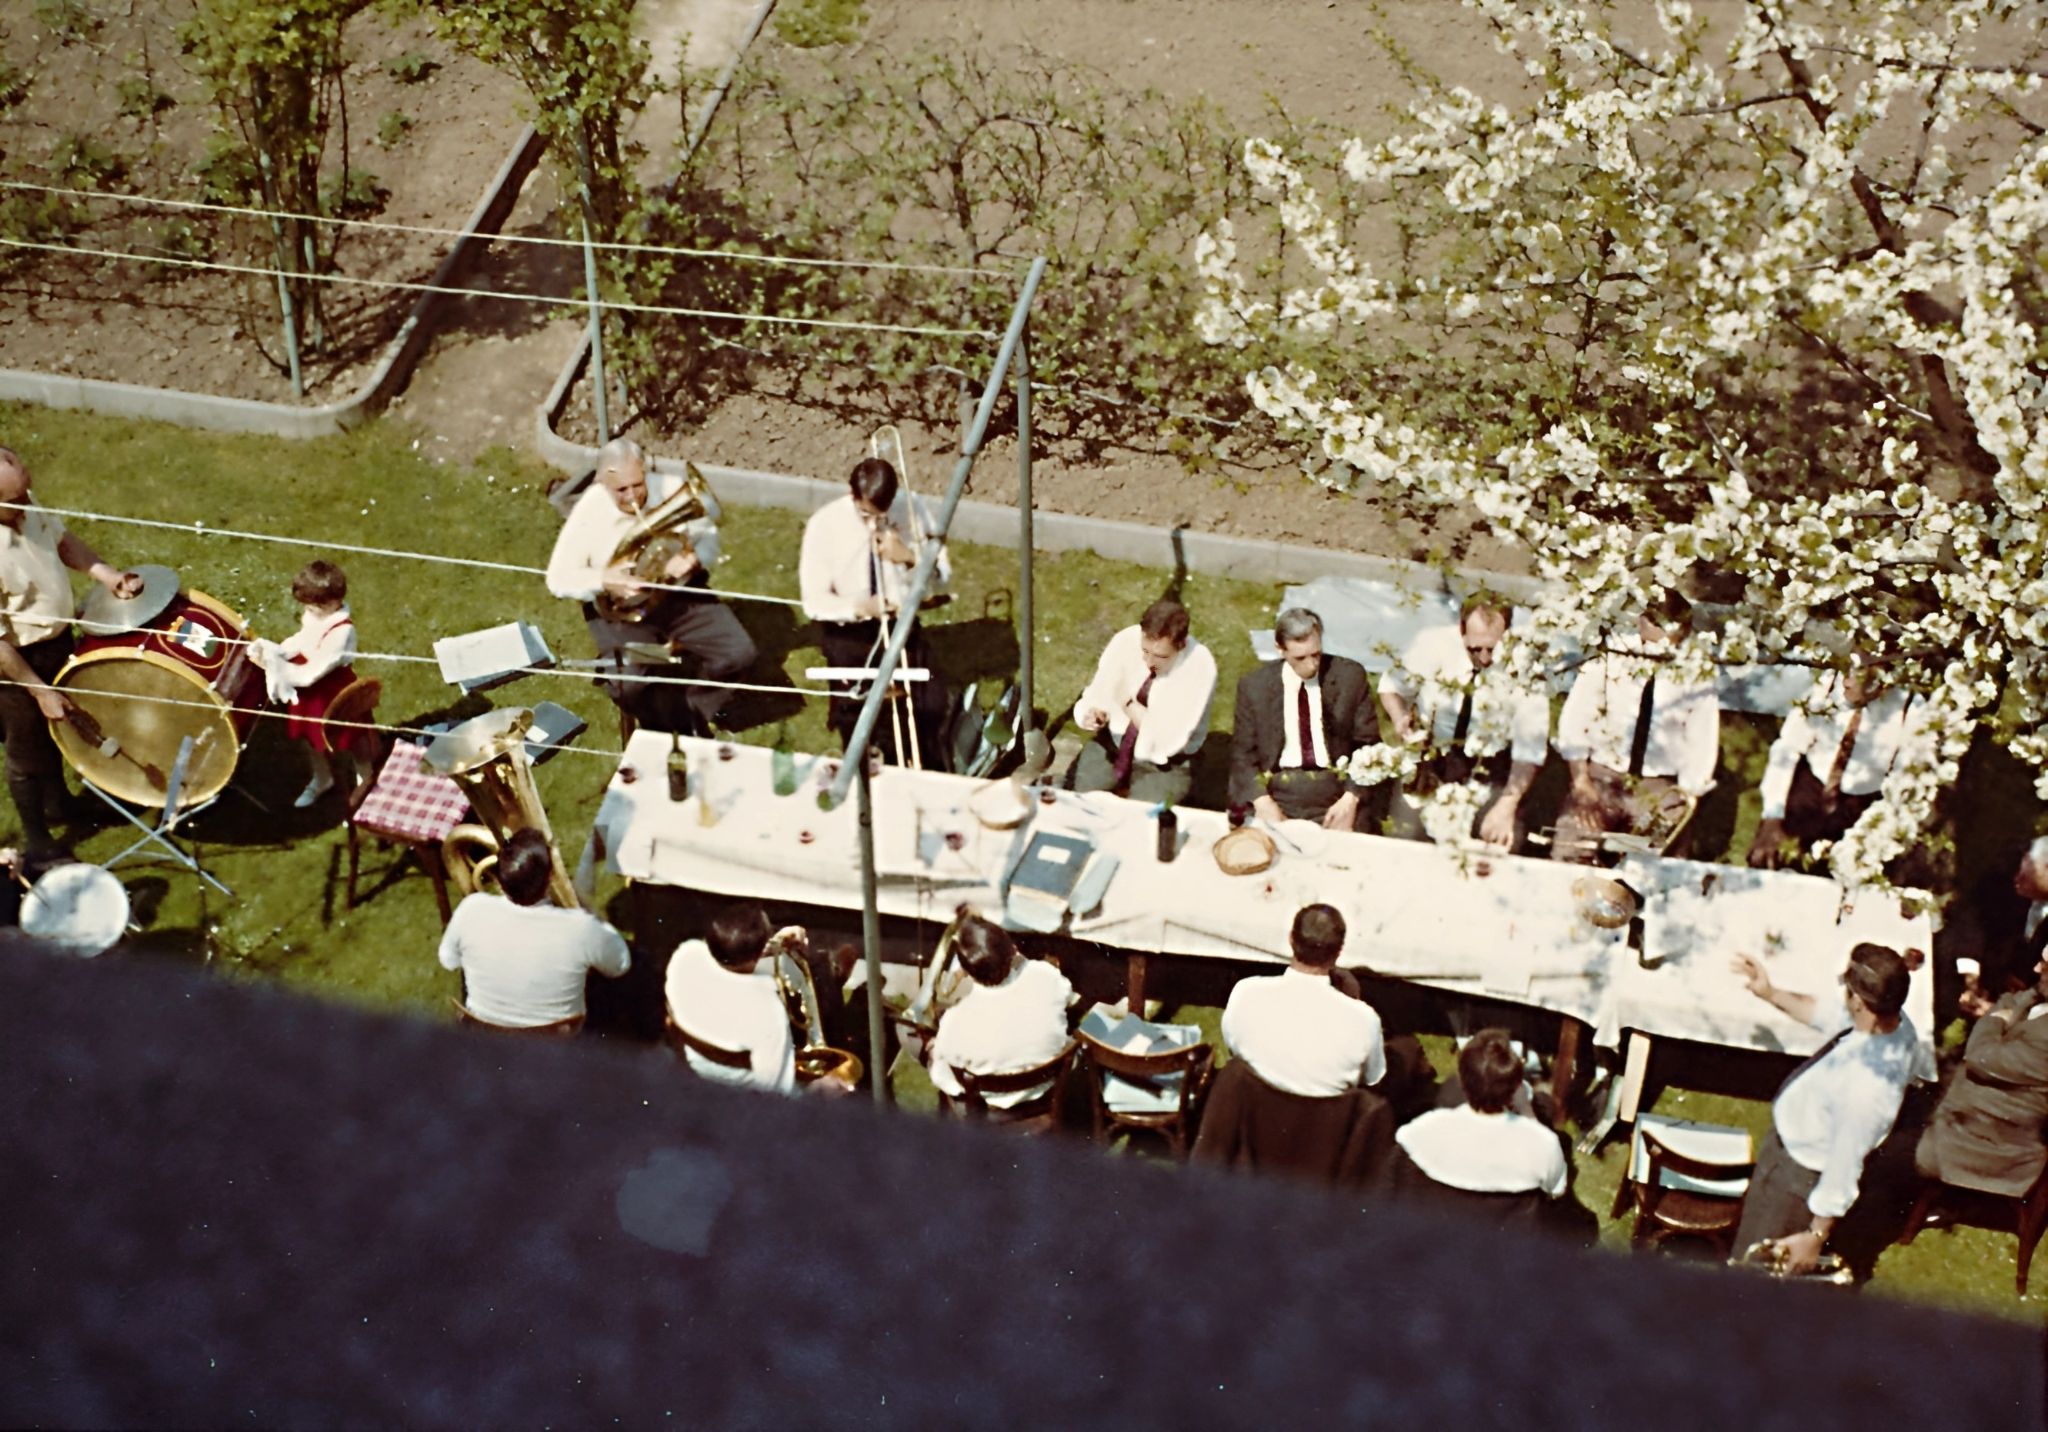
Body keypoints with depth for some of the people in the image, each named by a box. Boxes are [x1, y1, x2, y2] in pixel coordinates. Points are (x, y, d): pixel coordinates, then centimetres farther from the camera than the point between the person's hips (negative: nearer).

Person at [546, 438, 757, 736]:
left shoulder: (672, 490, -11)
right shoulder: (588, 512, -15)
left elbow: (707, 538, 0)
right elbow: (559, 579, -12)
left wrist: (694, 559, -25)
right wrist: (605, 582, -31)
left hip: (680, 594, 2)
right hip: (619, 610, -2)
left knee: (738, 652, -15)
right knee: (629, 687, -26)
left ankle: (697, 710, 16)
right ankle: (676, 723, 8)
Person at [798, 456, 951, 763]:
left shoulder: (911, 510, -8)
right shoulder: (825, 525, -13)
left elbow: (943, 575, -1)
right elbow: (814, 601, -10)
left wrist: (911, 557, -21)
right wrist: (859, 608, -28)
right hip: (847, 633, -2)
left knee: (931, 707, -10)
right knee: (857, 718, -11)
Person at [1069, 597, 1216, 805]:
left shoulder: (1200, 667, -25)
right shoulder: (1126, 640, -15)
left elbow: (1169, 742, -24)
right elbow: (1094, 697, -8)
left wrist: (1129, 704, -20)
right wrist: (1091, 715, -30)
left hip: (1164, 764, -3)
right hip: (1113, 742, 3)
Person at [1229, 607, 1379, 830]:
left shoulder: (1350, 676, 2)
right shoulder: (1253, 685, 2)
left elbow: (1369, 744, 4)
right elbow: (1242, 753, 4)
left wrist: (1351, 799, -10)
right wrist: (1262, 801, -13)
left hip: (1337, 787, 0)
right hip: (1276, 789, 0)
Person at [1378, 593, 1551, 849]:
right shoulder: (1432, 644, -15)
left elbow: (1530, 748, -18)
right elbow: (1391, 686, 3)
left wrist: (1508, 805, -29)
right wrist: (1400, 720, -19)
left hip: (1488, 770, -1)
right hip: (1429, 758, 1)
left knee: (1503, 842, -19)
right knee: (1409, 833, -17)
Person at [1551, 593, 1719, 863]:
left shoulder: (1695, 678, 1)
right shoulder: (1609, 661, -1)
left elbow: (1702, 749, 2)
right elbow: (1573, 722, -2)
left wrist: (1684, 797, -8)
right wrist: (1581, 780, -9)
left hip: (1658, 787, 0)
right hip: (1601, 776, 0)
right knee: (1569, 853, -16)